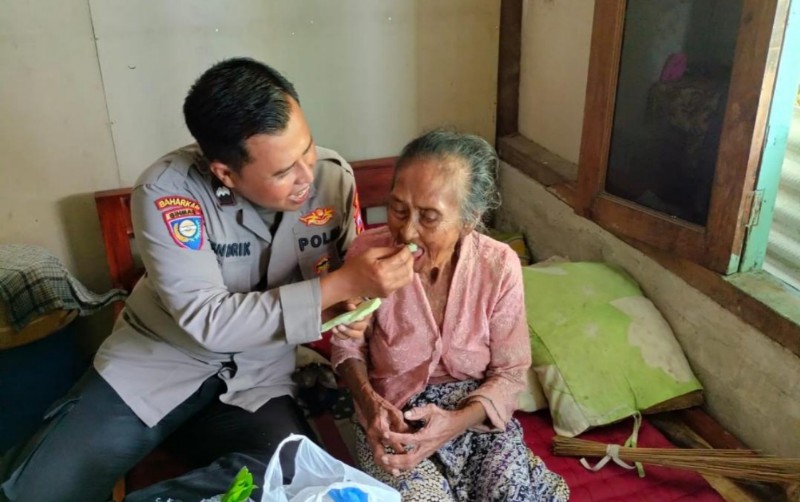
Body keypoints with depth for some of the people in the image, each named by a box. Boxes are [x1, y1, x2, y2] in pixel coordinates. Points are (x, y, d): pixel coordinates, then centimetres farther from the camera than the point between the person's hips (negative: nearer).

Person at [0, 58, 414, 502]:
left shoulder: (335, 178, -12)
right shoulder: (166, 191, -22)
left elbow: (350, 279, 4)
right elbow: (209, 323, -26)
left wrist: (354, 307, -21)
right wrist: (340, 285, -32)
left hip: (258, 377, 3)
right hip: (159, 359, -2)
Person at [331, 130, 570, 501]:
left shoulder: (499, 266, -16)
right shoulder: (367, 254, -17)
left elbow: (510, 373, -6)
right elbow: (348, 344, 1)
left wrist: (455, 424, -23)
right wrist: (368, 400, -19)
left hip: (476, 412, 1)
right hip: (393, 417, 0)